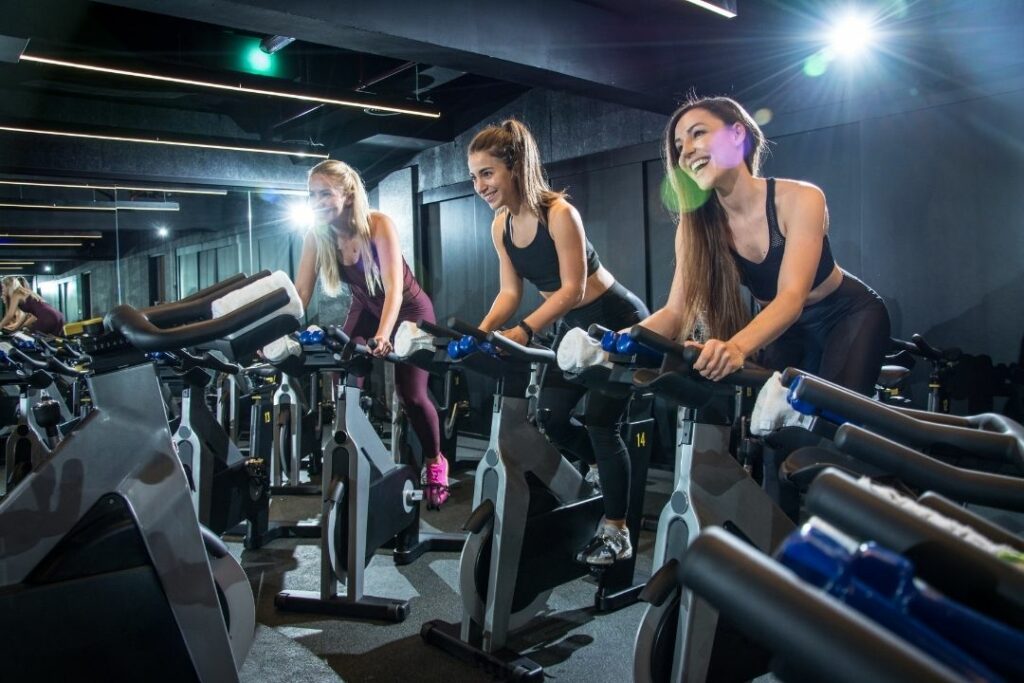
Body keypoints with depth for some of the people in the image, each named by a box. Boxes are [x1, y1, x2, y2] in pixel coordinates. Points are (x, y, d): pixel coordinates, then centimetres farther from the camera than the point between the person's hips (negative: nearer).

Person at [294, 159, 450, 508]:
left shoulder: (379, 224, -29)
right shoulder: (315, 237, -15)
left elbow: (393, 286, -39)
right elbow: (300, 291, -17)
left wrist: (382, 336, -54)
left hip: (409, 310, -5)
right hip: (365, 310, 5)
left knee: (411, 395, -7)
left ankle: (435, 461, 18)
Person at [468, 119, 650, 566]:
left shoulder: (559, 214, -25)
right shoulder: (501, 226, -3)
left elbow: (573, 289, -28)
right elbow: (510, 292, -1)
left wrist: (524, 331, -38)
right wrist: (481, 332, -17)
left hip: (618, 322, -8)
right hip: (578, 328, 8)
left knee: (600, 420, -9)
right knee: (547, 416, 7)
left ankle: (616, 532, 4)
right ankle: (604, 470, 35)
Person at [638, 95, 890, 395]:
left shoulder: (800, 199, -27)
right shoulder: (695, 225, -16)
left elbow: (791, 297, -39)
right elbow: (677, 311, -22)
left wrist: (736, 347, -59)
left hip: (849, 315, -3)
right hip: (784, 328, 4)